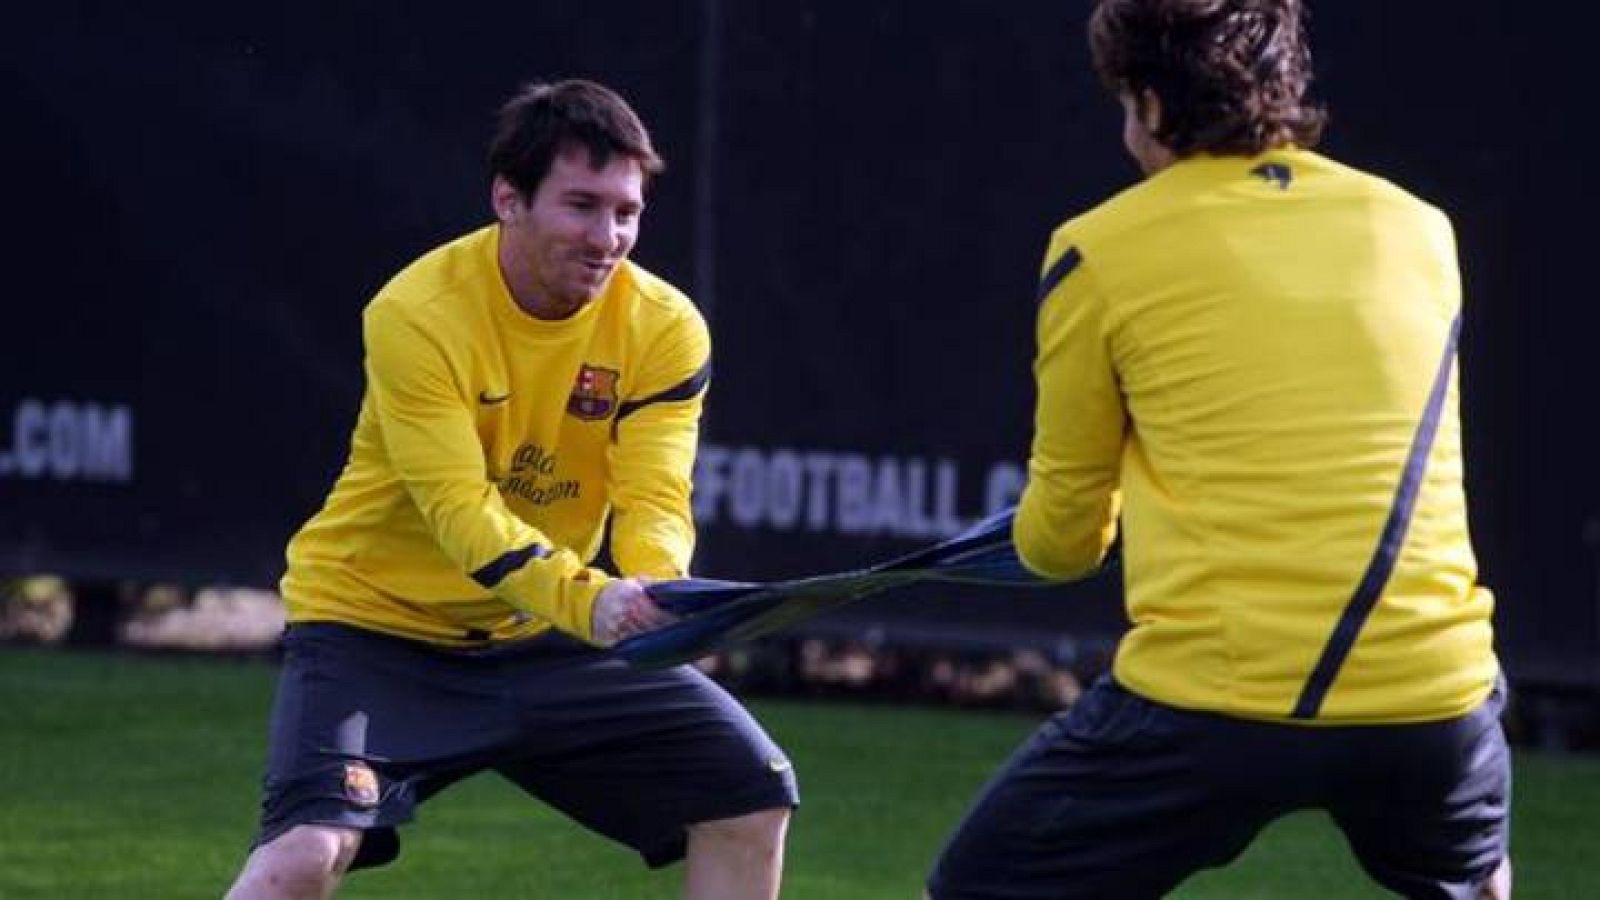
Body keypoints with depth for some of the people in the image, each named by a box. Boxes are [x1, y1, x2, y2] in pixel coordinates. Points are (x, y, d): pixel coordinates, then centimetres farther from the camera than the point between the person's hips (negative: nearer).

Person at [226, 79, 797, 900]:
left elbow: (654, 498, -18)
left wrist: (657, 591, -43)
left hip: (548, 643, 5)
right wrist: (589, 601, -48)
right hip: (378, 624, -5)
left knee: (754, 791, -2)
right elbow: (458, 507, -31)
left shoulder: (664, 327, -10)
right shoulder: (416, 314, -23)